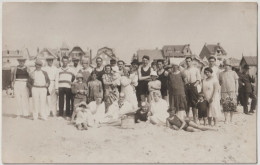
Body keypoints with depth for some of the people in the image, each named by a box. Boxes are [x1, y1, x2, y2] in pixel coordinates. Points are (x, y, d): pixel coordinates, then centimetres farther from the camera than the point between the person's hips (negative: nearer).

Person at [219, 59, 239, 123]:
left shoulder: (233, 73, 8)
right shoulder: (221, 74, 11)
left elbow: (236, 82, 8)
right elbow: (220, 82, 17)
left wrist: (236, 91, 2)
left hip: (232, 91, -1)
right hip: (224, 92, 1)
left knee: (232, 105, -1)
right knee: (225, 105, -4)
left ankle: (231, 119, 13)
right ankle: (226, 119, 2)